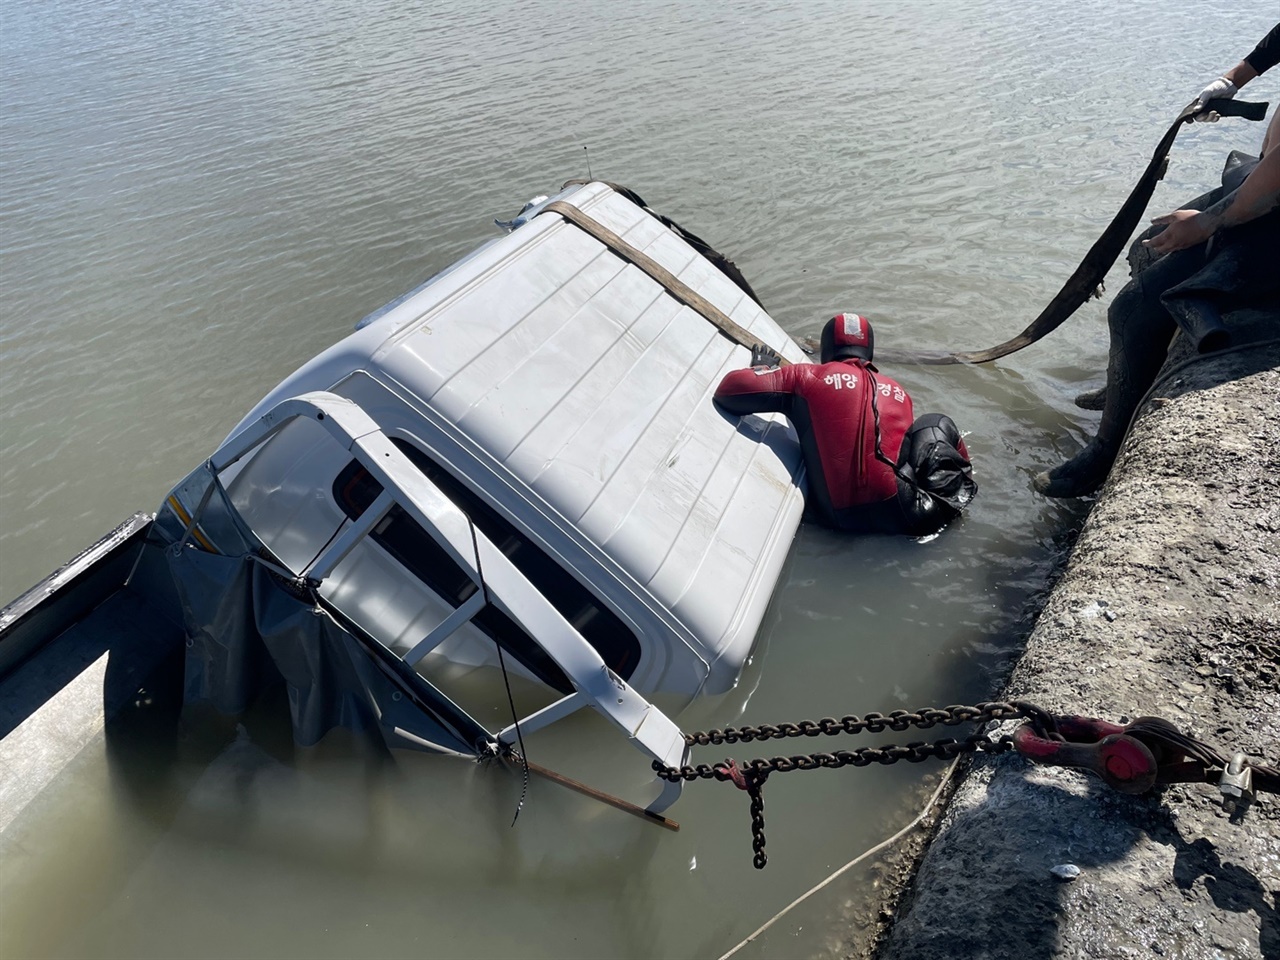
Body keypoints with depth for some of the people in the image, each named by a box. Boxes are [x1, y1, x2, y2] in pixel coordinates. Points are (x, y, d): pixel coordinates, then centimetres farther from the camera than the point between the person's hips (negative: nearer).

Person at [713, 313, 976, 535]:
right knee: (936, 424, 27)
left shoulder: (807, 377, 6)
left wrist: (762, 369, 22)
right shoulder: (897, 390, 16)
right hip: (900, 515, 1)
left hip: (834, 517, -1)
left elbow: (730, 390, 2)